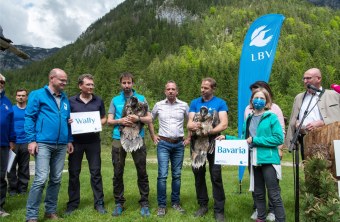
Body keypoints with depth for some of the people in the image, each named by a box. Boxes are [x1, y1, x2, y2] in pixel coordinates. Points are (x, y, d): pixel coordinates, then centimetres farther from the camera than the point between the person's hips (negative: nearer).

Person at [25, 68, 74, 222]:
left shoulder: (65, 99, 16)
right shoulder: (37, 95, -1)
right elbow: (29, 117, -5)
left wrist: (69, 140, 12)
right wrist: (31, 140, -12)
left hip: (61, 145, 6)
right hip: (43, 143, -6)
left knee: (56, 179, 9)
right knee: (41, 179, -11)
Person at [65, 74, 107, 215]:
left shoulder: (98, 101, 5)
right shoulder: (71, 101, 2)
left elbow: (104, 118, 12)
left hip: (93, 141, 0)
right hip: (76, 141, 0)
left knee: (95, 172, 4)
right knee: (73, 172, 7)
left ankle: (99, 203, 13)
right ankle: (73, 203, 20)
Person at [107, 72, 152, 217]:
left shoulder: (141, 99, 7)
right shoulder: (115, 100, 10)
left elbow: (149, 119, 2)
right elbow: (109, 120, 6)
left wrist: (138, 118, -18)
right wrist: (120, 121, -14)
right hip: (119, 139, 1)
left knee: (142, 172, 2)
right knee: (118, 173, 7)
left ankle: (144, 203, 14)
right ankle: (119, 203, 21)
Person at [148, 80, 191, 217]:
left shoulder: (184, 106, 2)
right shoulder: (158, 105, 2)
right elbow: (150, 120, 15)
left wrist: (189, 138, 6)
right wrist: (153, 136, 8)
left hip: (179, 144, 1)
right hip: (163, 144, -1)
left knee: (177, 175, 9)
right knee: (162, 175, -5)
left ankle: (176, 203, 22)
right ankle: (161, 205, 6)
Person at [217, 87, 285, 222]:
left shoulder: (272, 117, -6)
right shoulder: (249, 119, 11)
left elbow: (279, 139, -15)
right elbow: (244, 140, 15)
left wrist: (255, 140, -16)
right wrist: (227, 138, 7)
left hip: (268, 160, -6)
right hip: (254, 161, 6)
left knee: (274, 195, 0)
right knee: (258, 193, 16)